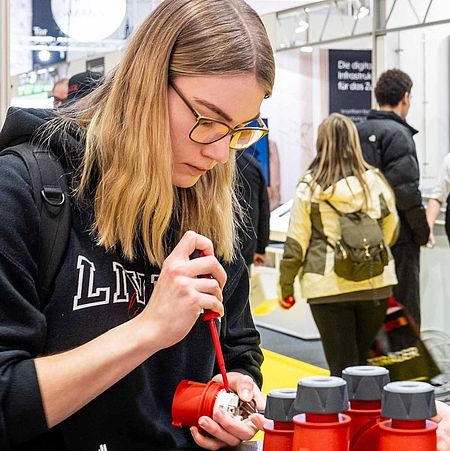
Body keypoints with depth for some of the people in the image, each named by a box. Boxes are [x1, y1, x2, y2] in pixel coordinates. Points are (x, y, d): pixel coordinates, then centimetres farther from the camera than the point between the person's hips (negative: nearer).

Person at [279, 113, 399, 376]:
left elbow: (296, 243, -2)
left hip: (327, 286, -2)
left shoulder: (309, 187, -4)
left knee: (342, 365, 5)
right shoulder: (375, 181, 0)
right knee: (362, 358, 18)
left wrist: (286, 287, 9)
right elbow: (391, 232, 10)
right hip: (375, 284, 2)